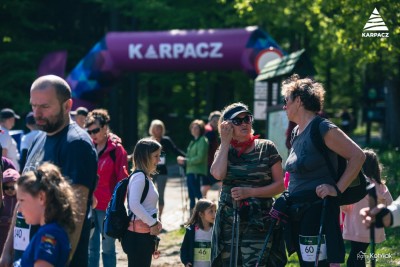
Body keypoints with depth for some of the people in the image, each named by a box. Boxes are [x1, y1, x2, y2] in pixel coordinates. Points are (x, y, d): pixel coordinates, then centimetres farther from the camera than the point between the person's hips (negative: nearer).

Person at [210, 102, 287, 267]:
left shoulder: (266, 148, 3)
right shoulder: (224, 151, 12)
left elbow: (280, 185, -1)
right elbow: (218, 174, -10)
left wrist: (250, 192, -13)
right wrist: (226, 142, -4)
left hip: (259, 224, -3)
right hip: (228, 223, 3)